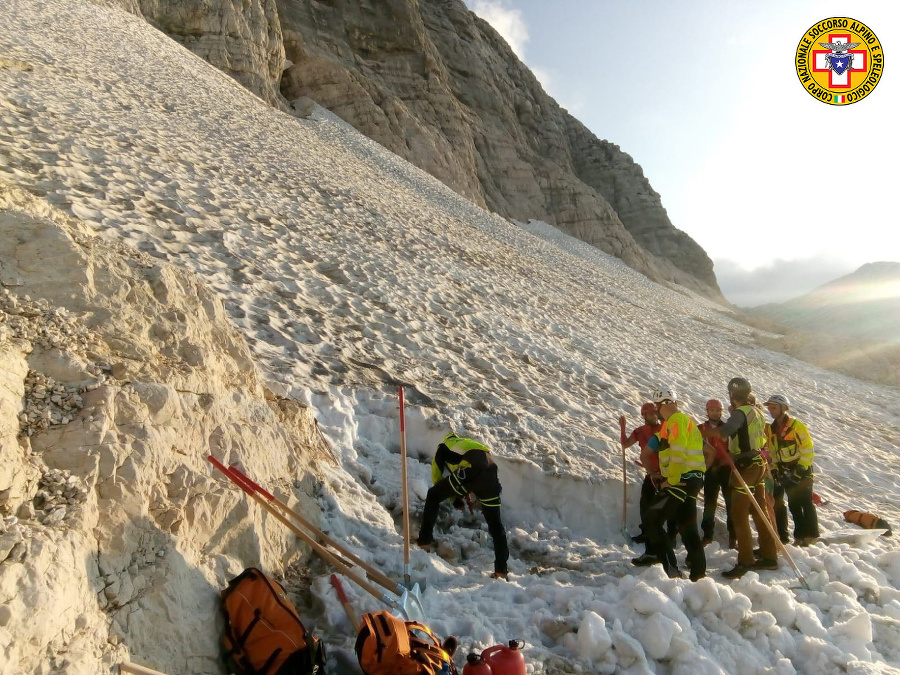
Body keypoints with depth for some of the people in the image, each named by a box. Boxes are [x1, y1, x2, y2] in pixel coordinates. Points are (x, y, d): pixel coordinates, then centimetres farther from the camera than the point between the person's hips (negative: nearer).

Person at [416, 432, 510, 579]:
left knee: (433, 496, 22)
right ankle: (501, 569, 17)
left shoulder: (443, 447, 32)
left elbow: (436, 478, 35)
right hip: (490, 470, 4)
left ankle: (425, 540, 20)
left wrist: (456, 499, 43)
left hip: (469, 470, -4)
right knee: (495, 523, 18)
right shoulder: (466, 442, 43)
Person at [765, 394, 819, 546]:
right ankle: (800, 535, 17)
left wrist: (801, 468, -18)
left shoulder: (796, 425, -13)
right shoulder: (771, 429, 8)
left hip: (801, 470, -6)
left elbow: (808, 448, -14)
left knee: (805, 503, -2)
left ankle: (810, 535, 8)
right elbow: (772, 452, 14)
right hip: (784, 471, 6)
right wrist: (775, 469, 5)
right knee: (793, 505, 9)